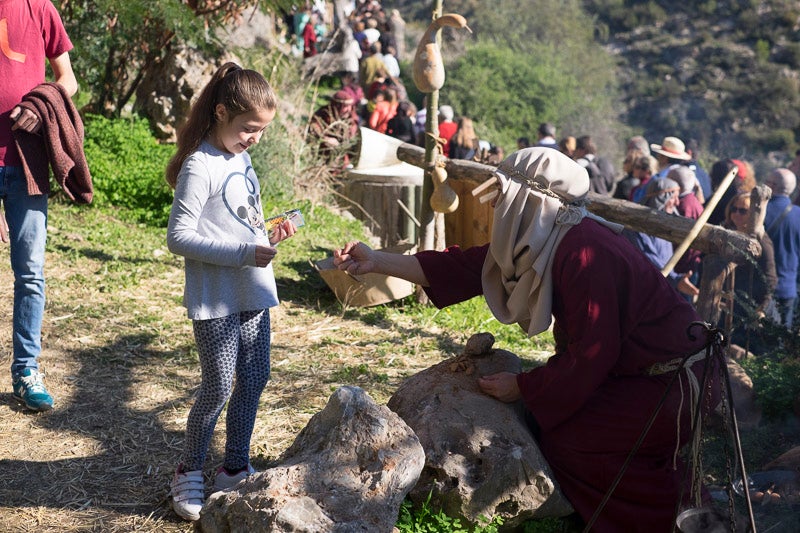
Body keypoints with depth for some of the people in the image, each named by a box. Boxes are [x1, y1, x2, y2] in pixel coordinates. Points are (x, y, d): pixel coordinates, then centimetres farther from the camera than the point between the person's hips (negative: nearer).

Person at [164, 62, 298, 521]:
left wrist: (269, 234, 2)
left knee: (255, 379, 12)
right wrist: (243, 253, -23)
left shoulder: (241, 157, 11)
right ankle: (190, 472, 19)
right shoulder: (200, 166, -16)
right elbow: (179, 237, -19)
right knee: (218, 387, -1)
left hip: (253, 292, 8)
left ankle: (235, 468, 27)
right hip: (215, 298, -8)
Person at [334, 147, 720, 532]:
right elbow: (467, 266, 1)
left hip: (674, 384, -9)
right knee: (544, 412, 9)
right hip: (624, 367, 9)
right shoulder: (542, 237, -1)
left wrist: (521, 387, -15)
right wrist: (377, 262, -1)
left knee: (562, 436, -9)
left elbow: (591, 356, -27)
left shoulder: (585, 254, -29)